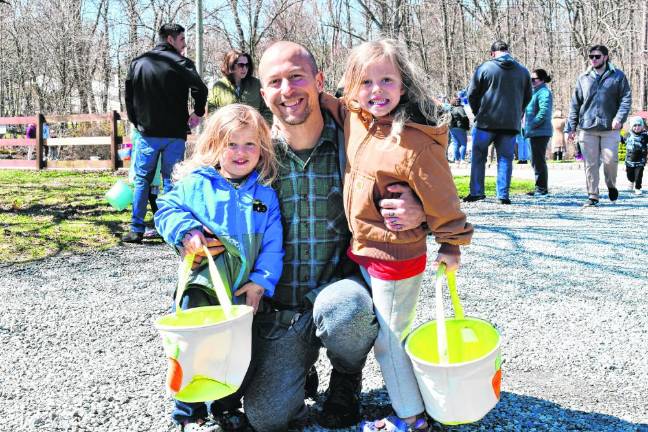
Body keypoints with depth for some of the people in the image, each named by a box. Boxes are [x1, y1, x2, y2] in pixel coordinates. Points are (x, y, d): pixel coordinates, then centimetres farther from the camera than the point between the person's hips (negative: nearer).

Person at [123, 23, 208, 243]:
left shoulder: (138, 63, 7)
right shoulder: (181, 63, -6)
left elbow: (129, 96, 10)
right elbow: (200, 89, -18)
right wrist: (198, 113, -2)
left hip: (148, 133, 2)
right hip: (175, 134, -2)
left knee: (142, 180, 10)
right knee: (171, 181, 4)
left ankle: (136, 230, 7)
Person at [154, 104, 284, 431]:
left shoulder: (265, 195, 3)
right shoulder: (195, 183, 0)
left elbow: (272, 245, 1)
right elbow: (167, 209, 2)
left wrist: (261, 281, -9)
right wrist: (185, 231, -17)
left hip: (243, 293, 2)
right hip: (201, 286, -2)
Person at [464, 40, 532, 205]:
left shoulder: (484, 68, -4)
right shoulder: (523, 71, 7)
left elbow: (472, 94, -1)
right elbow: (527, 97, 14)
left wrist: (477, 112, 14)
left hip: (486, 122, -2)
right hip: (511, 123, 2)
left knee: (478, 156, 9)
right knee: (505, 158, 6)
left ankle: (476, 191, 7)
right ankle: (503, 194, 2)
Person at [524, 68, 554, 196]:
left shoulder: (544, 92, -12)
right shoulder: (536, 92, 20)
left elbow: (544, 112, -22)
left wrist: (531, 125, -18)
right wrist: (528, 126, 15)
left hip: (540, 132, -10)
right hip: (535, 132, 10)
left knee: (539, 160, -6)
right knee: (536, 161, 14)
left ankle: (542, 188, -1)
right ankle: (541, 188, 22)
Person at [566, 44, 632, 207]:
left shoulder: (618, 76, 5)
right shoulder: (583, 78, 11)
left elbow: (626, 99, 1)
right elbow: (575, 104, 12)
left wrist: (620, 117, -14)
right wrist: (572, 126, 6)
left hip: (610, 128, -2)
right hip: (587, 128, 2)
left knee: (610, 160, -4)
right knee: (590, 164, 2)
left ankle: (611, 185, 25)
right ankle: (592, 196, 10)